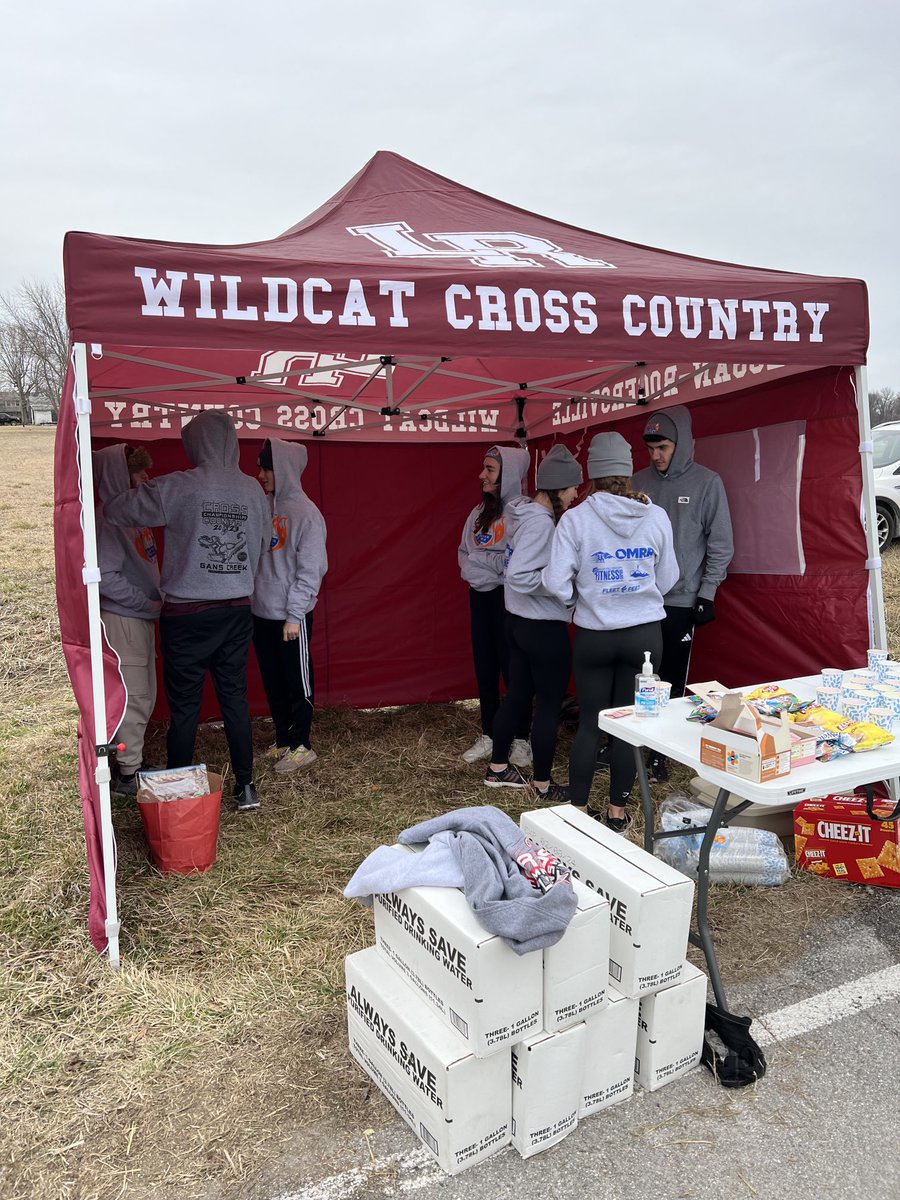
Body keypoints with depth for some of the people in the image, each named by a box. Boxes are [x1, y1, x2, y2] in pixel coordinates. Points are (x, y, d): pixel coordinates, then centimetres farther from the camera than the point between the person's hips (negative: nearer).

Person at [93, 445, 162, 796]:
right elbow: (106, 577, -23)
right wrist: (149, 601, -16)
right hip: (123, 619, -9)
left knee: (144, 696, 16)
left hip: (142, 618, 9)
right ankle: (127, 775, 10)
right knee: (133, 698, -2)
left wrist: (154, 601, 6)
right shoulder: (110, 518, -17)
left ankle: (134, 761, 29)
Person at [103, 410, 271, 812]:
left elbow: (114, 511, -4)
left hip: (187, 615, -4)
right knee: (235, 697, 13)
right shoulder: (253, 489, 1)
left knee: (184, 706, 7)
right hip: (237, 612, 4)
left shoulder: (177, 488, -12)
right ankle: (245, 786, 20)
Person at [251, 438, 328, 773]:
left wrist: (294, 614, -16)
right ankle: (283, 741, 29)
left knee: (297, 683, 5)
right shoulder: (262, 506, 6)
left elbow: (310, 570, -14)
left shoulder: (306, 514, -12)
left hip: (291, 616, -6)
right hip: (261, 613, 7)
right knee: (272, 682, 15)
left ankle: (301, 746, 18)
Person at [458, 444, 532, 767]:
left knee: (513, 668, 2)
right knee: (484, 668, 13)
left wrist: (477, 560, -10)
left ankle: (521, 740, 17)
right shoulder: (480, 512, 11)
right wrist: (493, 566, -11)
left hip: (507, 598, -7)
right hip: (480, 597, 7)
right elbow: (464, 555, 7)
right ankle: (488, 736, 26)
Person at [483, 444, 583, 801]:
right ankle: (542, 783, 18)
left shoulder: (527, 513, 8)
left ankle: (497, 768, 32)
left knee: (517, 694, 19)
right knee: (549, 703, 4)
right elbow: (519, 577, -28)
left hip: (520, 621, 10)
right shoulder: (541, 522, -22)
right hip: (544, 627, -10)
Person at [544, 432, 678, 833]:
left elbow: (556, 582, -13)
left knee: (589, 723, 12)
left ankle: (578, 810, 21)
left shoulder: (575, 519, -11)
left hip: (594, 635, -1)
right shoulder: (656, 516, -5)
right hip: (644, 633, 1)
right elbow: (667, 580, 4)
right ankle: (618, 811, 22)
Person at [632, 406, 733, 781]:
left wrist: (707, 594, -7)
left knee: (671, 682, 4)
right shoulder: (639, 481, 7)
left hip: (681, 600, -3)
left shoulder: (707, 483, -3)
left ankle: (660, 751, 16)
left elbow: (721, 544, -3)